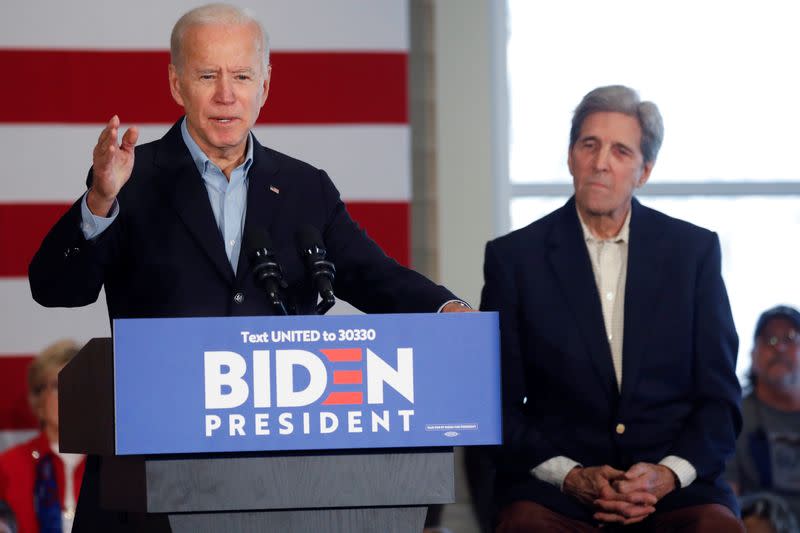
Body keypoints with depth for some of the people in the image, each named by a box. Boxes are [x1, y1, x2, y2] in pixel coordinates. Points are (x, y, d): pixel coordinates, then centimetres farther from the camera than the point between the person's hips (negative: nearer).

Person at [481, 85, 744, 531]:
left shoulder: (694, 250, 8)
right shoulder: (514, 257, 6)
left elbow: (720, 399, 8)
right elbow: (500, 405, 5)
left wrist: (668, 474, -10)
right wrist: (570, 476, -11)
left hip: (673, 484, 1)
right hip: (556, 487, -1)